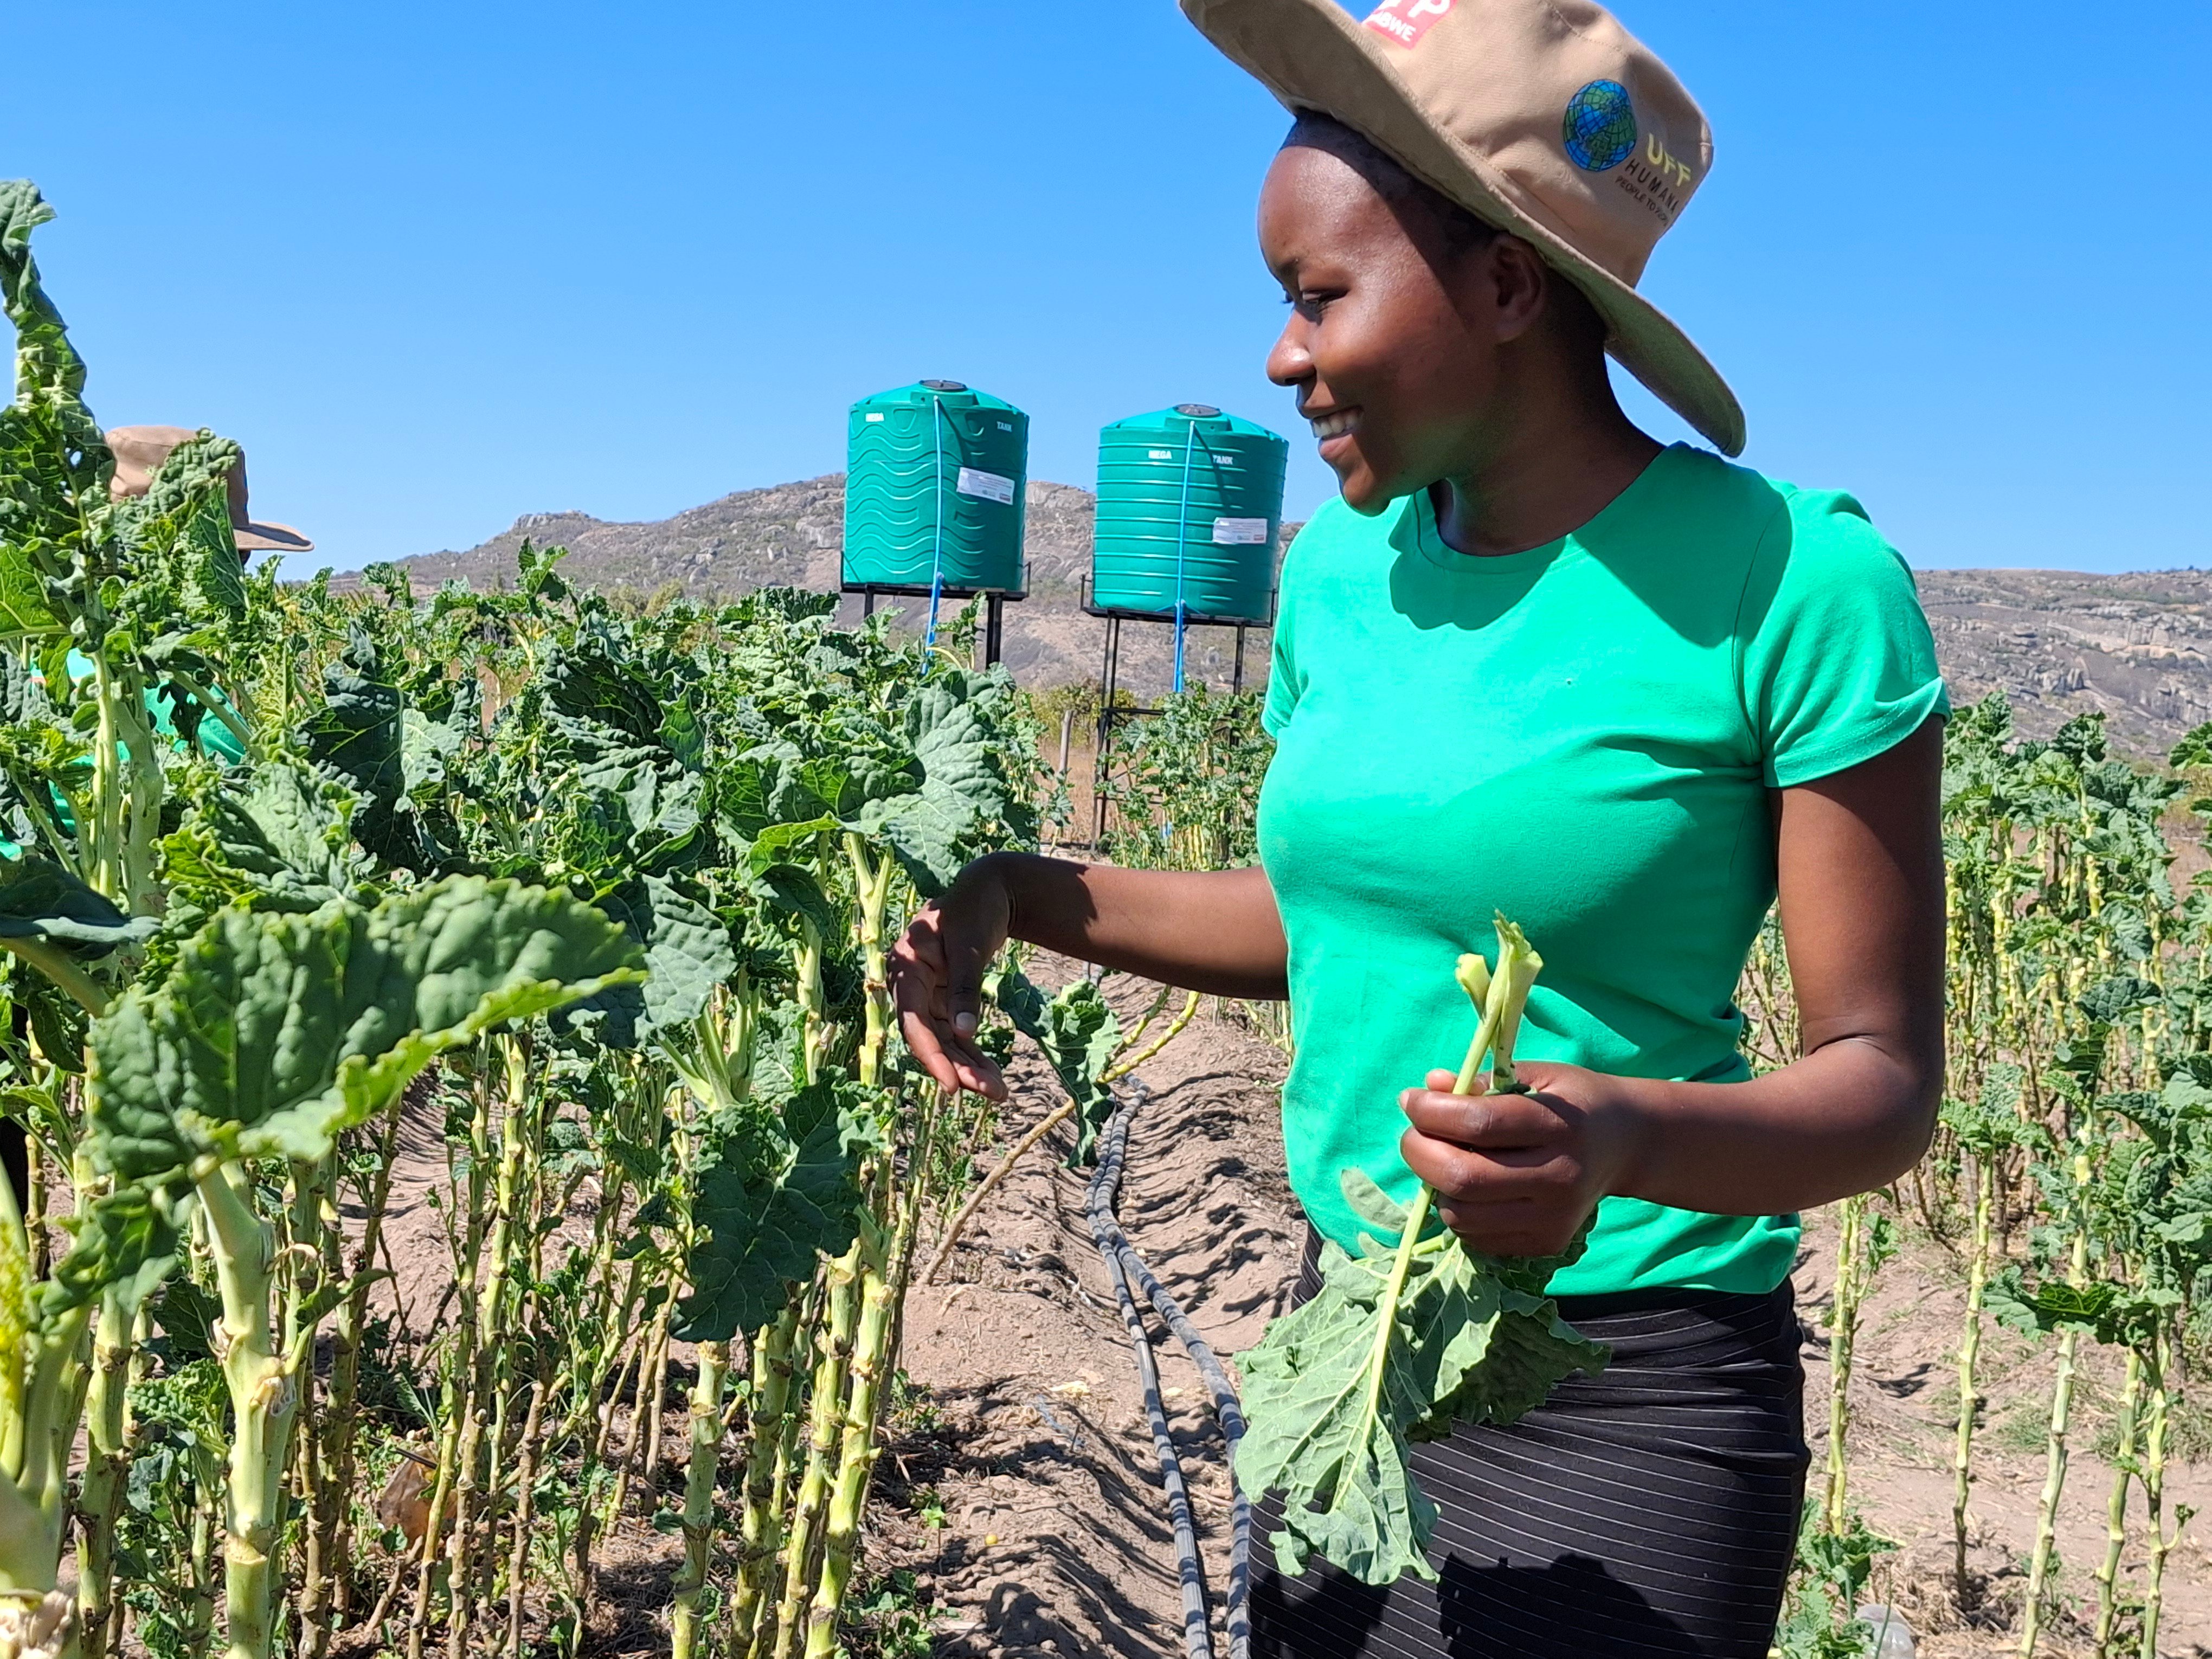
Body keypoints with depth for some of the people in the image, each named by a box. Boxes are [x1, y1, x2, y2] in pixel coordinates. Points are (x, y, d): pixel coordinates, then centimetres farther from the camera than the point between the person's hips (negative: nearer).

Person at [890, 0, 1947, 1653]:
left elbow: (1883, 1079, -13)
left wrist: (1624, 1135, -33)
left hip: (1623, 1404, -5)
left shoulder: (1786, 578, -17)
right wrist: (1025, 892, 0)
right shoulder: (1344, 569, 1)